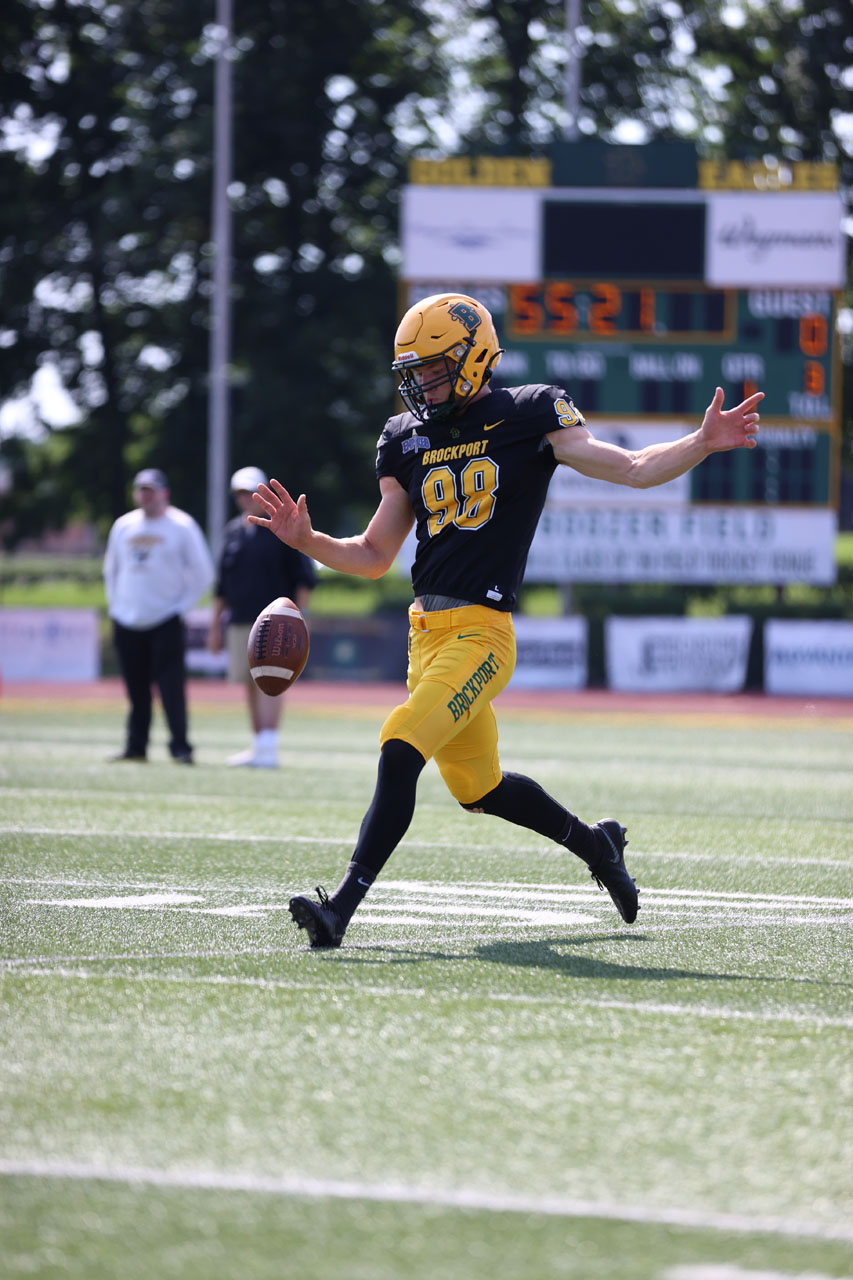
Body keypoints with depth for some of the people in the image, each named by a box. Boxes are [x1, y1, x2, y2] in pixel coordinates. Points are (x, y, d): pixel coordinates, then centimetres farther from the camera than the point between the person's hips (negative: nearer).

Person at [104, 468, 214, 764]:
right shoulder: (123, 526, 12)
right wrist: (115, 604, 12)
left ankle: (180, 747, -9)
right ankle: (135, 747, 12)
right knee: (136, 689, 5)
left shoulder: (182, 526, -1)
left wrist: (181, 606, -5)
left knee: (172, 687, -11)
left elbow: (202, 573, 1)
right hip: (127, 623, 4)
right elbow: (111, 569, 23)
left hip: (166, 622, -4)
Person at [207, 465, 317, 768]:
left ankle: (268, 747, -23)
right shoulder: (233, 531, 16)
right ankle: (258, 747, 13)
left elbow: (305, 578, -2)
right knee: (251, 684, 7)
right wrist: (215, 625, 19)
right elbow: (222, 583, 21)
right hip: (239, 623, 6)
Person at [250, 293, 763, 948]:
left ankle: (341, 909, -23)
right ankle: (594, 842, 42)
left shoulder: (529, 417, -2)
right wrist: (307, 539, 0)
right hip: (426, 631, 7)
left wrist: (702, 443, -21)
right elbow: (374, 556, 17)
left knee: (400, 754, -22)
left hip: (481, 631, -7)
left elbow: (634, 469, -5)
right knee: (477, 786, 18)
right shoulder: (407, 439, 13)